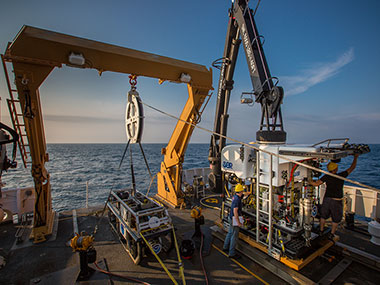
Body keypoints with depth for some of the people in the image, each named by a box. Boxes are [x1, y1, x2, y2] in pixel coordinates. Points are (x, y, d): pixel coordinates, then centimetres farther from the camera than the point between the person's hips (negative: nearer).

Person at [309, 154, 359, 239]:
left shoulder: (326, 177, -9)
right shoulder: (341, 176, -12)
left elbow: (315, 183, -12)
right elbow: (352, 167, 1)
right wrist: (355, 157, 13)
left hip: (327, 199, 2)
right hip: (336, 201, -2)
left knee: (323, 216, 19)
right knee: (336, 219, 17)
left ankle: (321, 230, 32)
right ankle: (331, 234, 24)